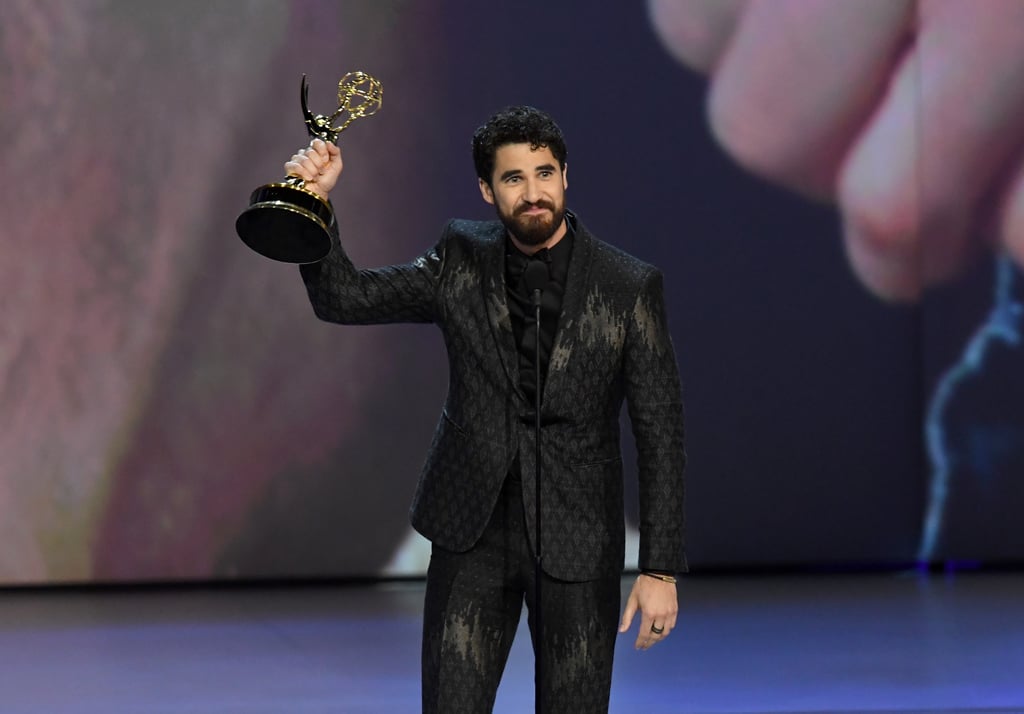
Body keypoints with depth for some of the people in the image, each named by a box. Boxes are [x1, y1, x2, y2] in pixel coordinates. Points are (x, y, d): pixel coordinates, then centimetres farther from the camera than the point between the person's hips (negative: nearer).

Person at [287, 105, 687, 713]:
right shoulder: (461, 263, 1)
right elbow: (344, 298, 1)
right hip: (473, 532, 2)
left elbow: (661, 434, -6)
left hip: (576, 543, -2)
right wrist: (316, 202, -17)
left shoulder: (630, 287, -7)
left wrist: (661, 570, -9)